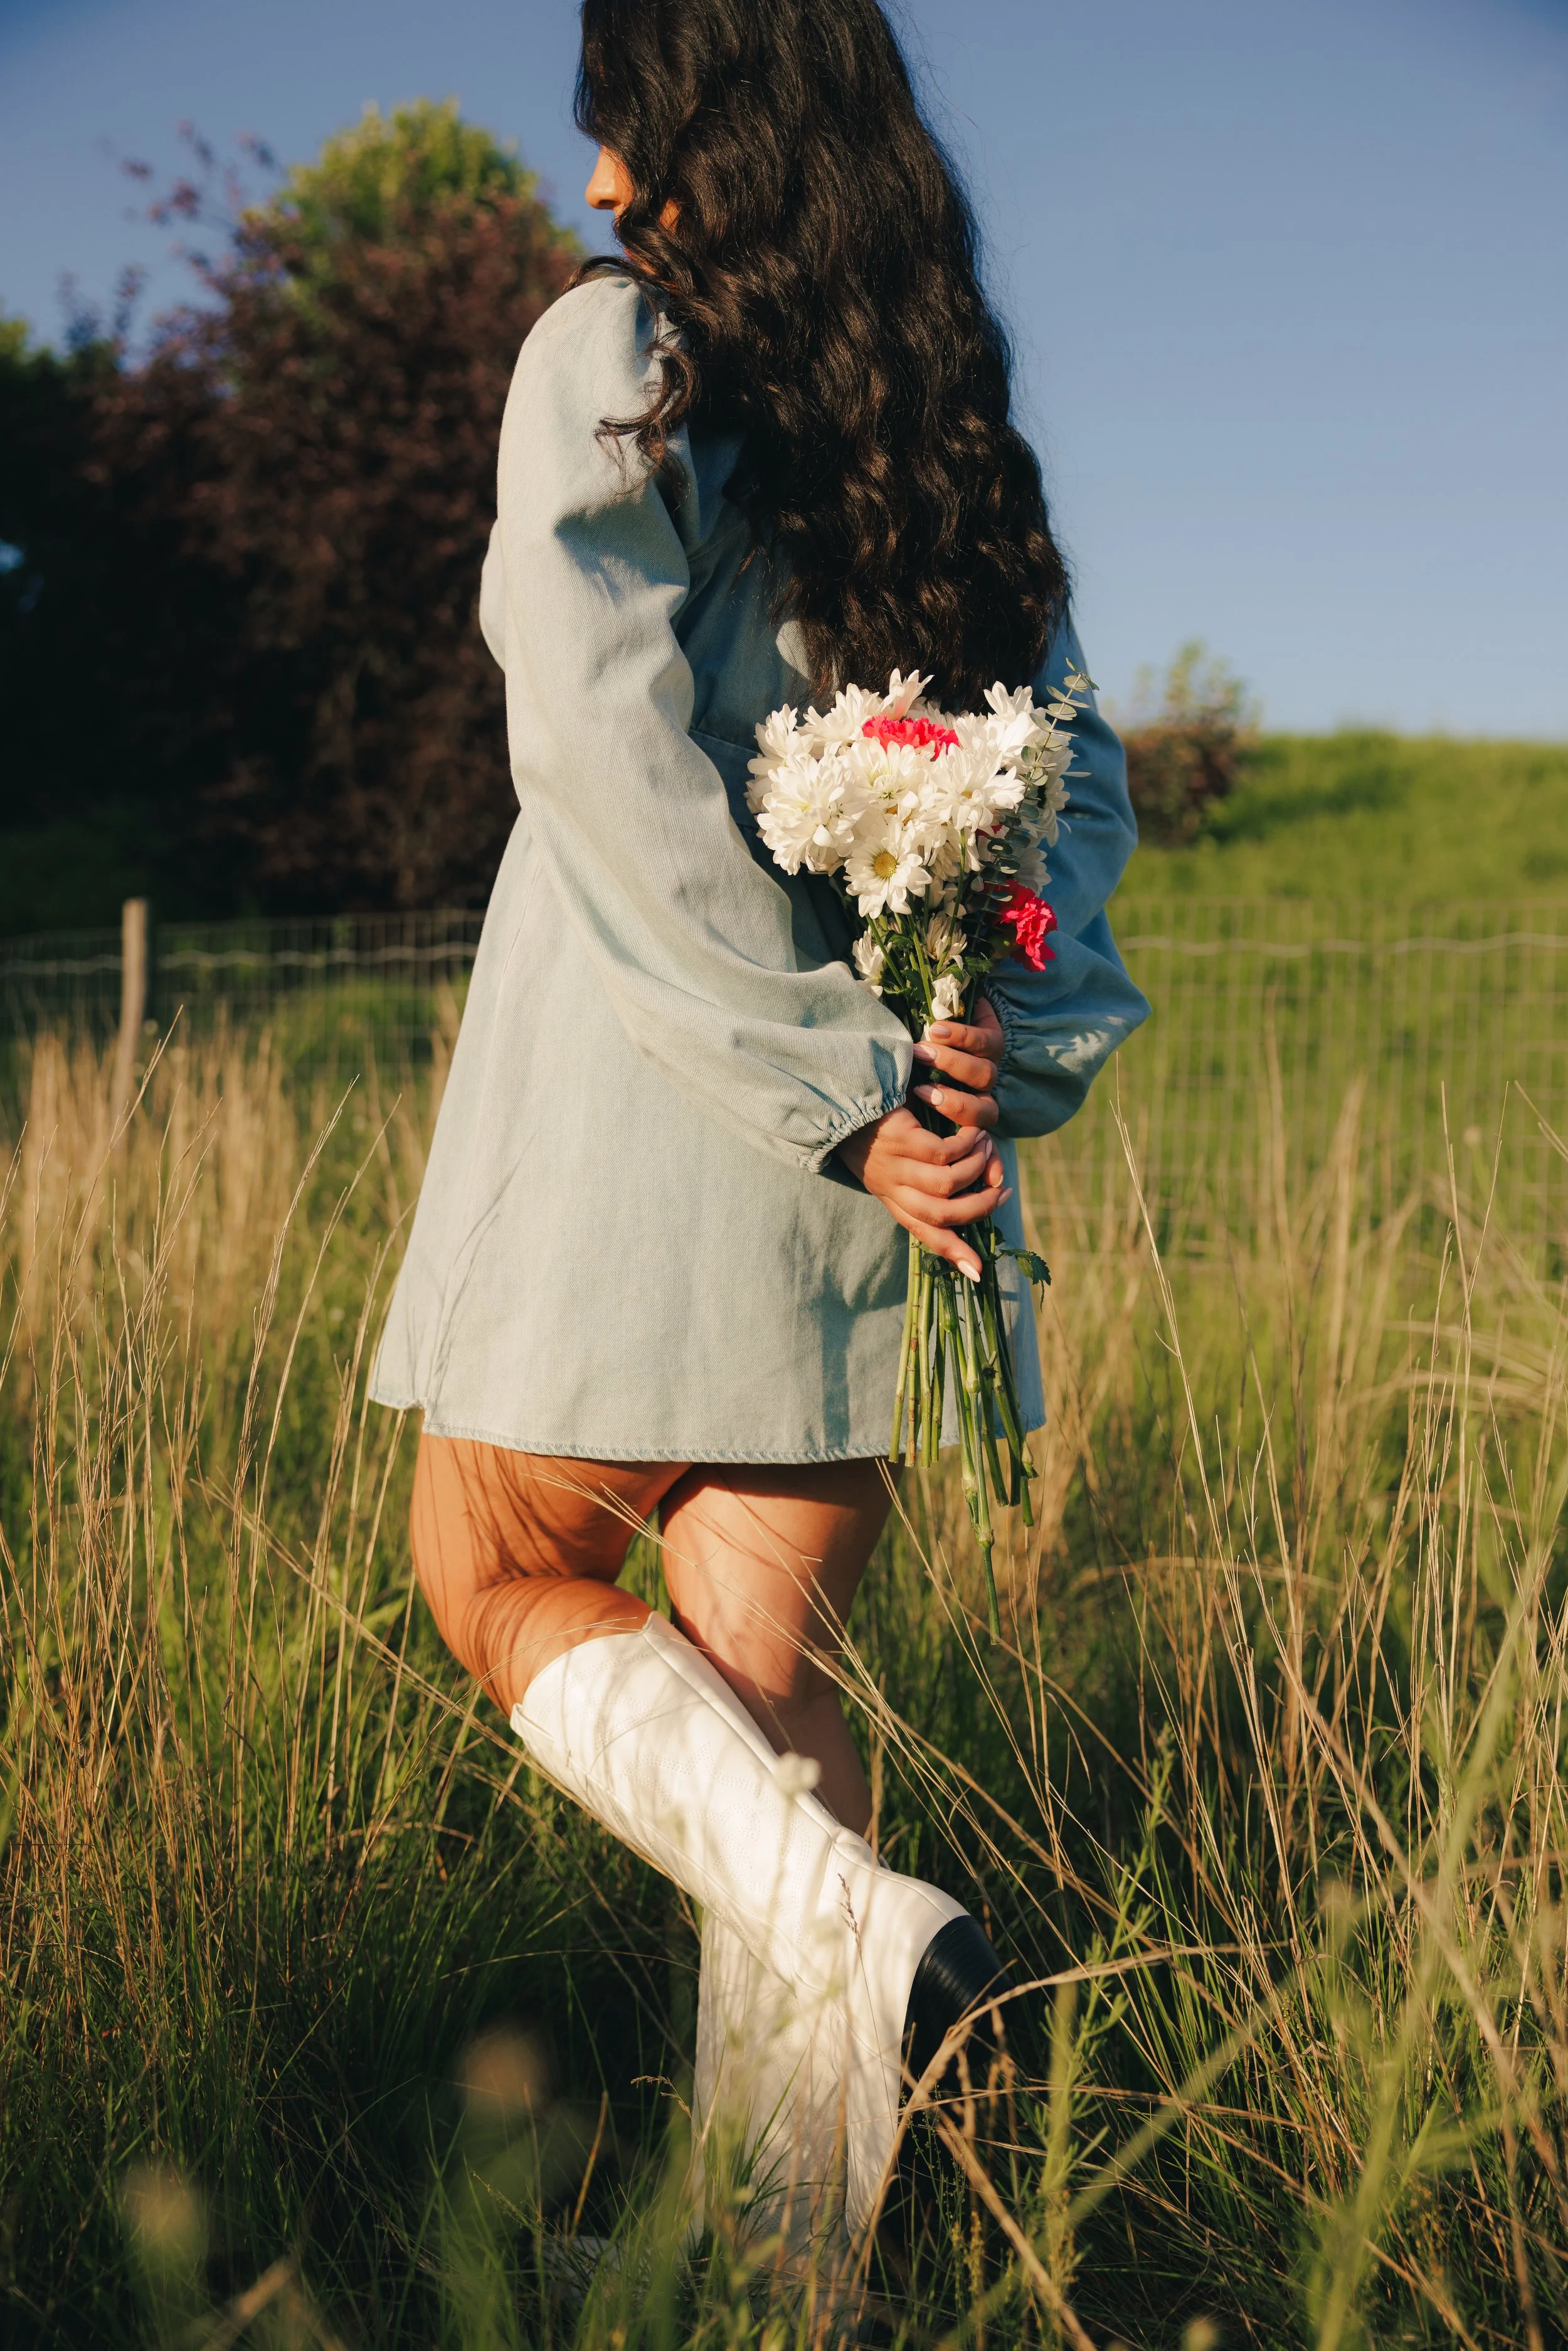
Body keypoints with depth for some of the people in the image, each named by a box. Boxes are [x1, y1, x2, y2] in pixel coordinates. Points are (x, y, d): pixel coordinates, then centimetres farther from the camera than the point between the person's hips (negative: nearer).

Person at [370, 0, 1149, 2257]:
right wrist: (1006, 1058, -3)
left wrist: (828, 1077, -16)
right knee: (768, 1658, 11)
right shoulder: (954, 417, 14)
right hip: (910, 1120, 6)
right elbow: (1077, 773, 8)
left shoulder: (612, 350, -4)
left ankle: (850, 1920, -12)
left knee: (500, 1574, 12)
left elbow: (610, 759, -17)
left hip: (648, 1099, -6)